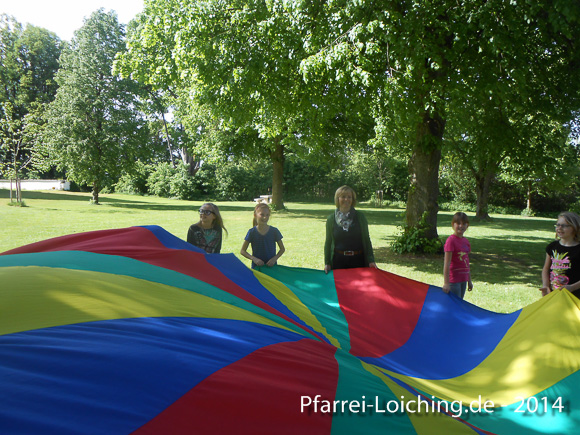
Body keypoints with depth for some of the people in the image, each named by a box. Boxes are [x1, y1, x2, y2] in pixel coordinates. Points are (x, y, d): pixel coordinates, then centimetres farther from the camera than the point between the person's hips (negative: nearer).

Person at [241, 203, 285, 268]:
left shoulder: (274, 231, -1)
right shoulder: (252, 232, -4)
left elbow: (282, 249, 7)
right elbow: (242, 251, 0)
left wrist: (274, 258, -9)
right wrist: (254, 259, -15)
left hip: (271, 265, 1)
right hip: (256, 266, -1)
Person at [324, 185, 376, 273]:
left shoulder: (360, 217, 3)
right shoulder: (331, 219, 3)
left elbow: (366, 239, 7)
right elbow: (328, 242, 8)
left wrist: (371, 260, -1)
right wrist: (327, 263, 2)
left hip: (358, 260, 0)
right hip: (338, 261, 0)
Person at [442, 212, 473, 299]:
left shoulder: (466, 241, 9)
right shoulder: (451, 240, -13)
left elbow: (466, 262, 16)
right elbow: (447, 263, -16)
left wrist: (469, 281, 18)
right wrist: (446, 283, -20)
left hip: (463, 279, 7)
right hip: (454, 279, -7)